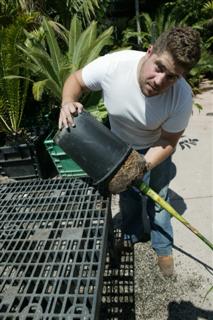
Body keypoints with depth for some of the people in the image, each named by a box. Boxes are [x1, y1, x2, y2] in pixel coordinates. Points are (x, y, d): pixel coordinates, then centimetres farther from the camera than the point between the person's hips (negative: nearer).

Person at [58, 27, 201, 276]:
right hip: (120, 145, 2)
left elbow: (168, 141, -20)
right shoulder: (112, 65, -35)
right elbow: (75, 80, -16)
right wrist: (67, 104, -37)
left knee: (157, 197, 9)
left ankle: (163, 248, 36)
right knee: (127, 194, 17)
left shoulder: (182, 97, -34)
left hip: (154, 148, -1)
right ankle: (131, 236, 45)